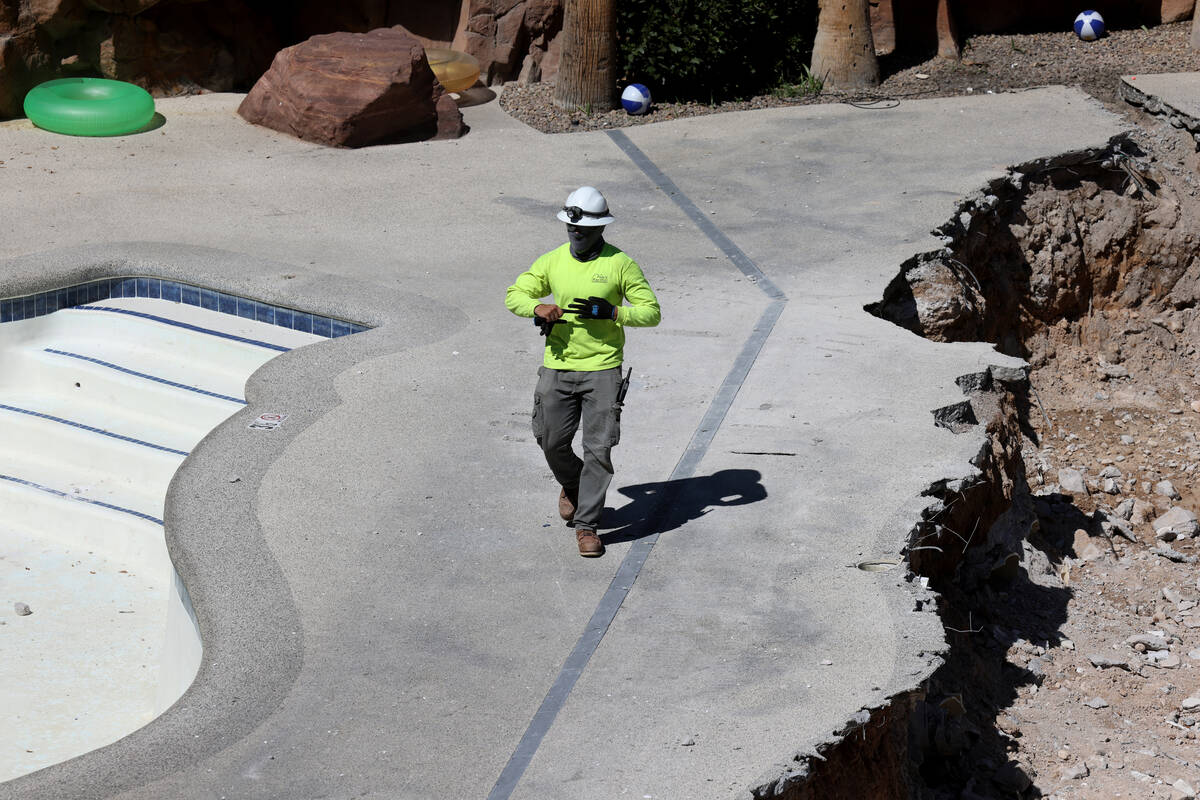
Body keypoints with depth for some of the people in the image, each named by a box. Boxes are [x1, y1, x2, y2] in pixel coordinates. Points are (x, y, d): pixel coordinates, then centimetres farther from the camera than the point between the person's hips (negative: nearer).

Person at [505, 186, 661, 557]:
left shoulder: (620, 264, -4)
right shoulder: (553, 261, 5)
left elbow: (651, 312, -2)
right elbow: (514, 295, 8)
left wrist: (609, 311, -18)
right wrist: (539, 307, -15)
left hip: (603, 369, -3)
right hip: (558, 367, 3)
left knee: (599, 448, -7)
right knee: (551, 441, 7)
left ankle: (587, 524, 2)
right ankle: (572, 485, 39)